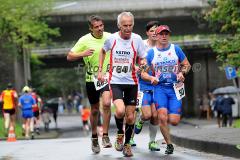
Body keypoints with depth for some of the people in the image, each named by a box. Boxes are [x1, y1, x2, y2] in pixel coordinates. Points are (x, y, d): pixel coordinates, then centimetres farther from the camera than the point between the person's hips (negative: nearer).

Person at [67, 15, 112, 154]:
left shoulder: (110, 37, -2)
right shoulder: (85, 40, -9)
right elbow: (69, 56, -7)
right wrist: (83, 54, -24)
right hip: (92, 78, 0)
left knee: (106, 103, -22)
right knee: (94, 110, 9)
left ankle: (105, 136, -11)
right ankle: (94, 138, 29)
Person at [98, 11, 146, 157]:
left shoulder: (137, 39, -6)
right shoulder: (111, 39, -5)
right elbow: (103, 51, 16)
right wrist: (100, 71, 11)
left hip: (131, 82, 1)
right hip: (115, 81, -1)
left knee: (130, 116, 4)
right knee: (120, 111, -23)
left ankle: (127, 144, 25)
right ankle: (120, 134, 6)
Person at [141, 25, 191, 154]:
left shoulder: (176, 49, 5)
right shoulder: (151, 53, 4)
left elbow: (187, 64, 14)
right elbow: (143, 73, 7)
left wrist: (182, 73, -7)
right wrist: (152, 78, -14)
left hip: (175, 88, 1)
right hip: (159, 87, -1)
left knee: (174, 121, -9)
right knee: (162, 117, -19)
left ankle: (161, 119, 28)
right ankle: (169, 144, -1)